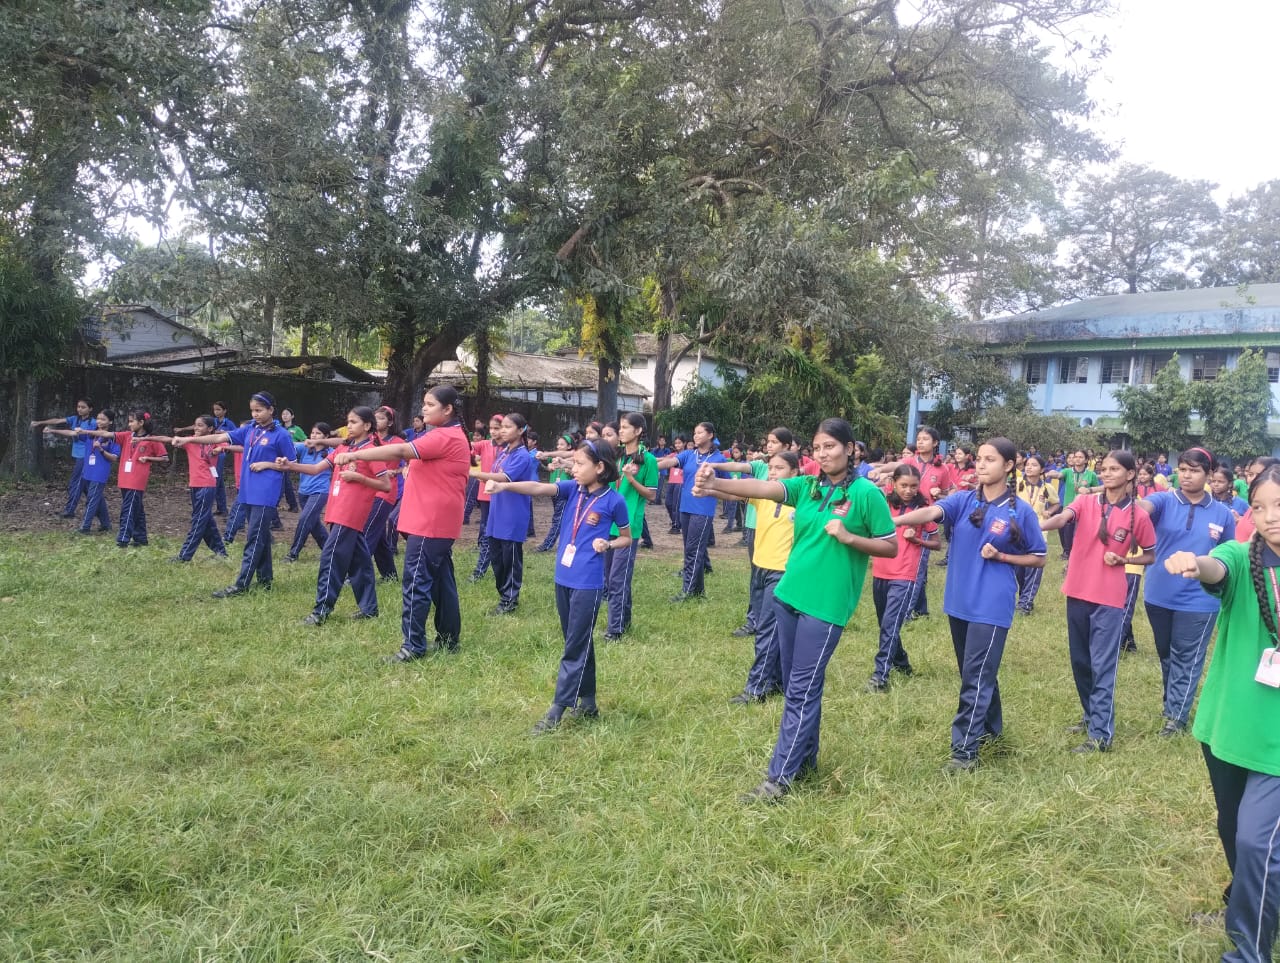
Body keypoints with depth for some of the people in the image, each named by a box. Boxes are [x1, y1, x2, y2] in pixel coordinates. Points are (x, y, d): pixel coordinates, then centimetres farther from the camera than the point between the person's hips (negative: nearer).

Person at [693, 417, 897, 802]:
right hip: (789, 595, 6)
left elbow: (891, 547, -3)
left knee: (802, 689, -2)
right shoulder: (807, 486, 5)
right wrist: (716, 484, -30)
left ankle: (779, 776, 5)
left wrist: (848, 537, -19)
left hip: (827, 604, -6)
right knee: (796, 683, 16)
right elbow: (763, 488, -13)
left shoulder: (866, 493, -7)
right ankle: (805, 756, 33)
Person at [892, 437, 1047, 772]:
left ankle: (964, 750, -3)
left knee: (975, 675, -7)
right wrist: (892, 520, -37)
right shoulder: (962, 500, 0)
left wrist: (1000, 556, -13)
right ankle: (991, 726, 40)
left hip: (993, 604, -4)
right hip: (960, 600, 4)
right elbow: (931, 512, -19)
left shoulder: (1021, 512, -6)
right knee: (977, 671, 19)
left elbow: (1038, 558, 4)